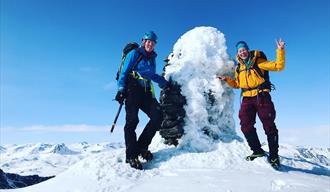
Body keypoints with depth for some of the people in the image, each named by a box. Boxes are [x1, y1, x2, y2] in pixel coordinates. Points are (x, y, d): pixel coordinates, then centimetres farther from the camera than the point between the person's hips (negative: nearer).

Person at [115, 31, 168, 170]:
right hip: (132, 90, -5)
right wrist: (121, 89, -9)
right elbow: (124, 72, 2)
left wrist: (164, 82, 23)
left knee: (157, 117, -14)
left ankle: (141, 147, -3)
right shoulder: (134, 54, 7)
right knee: (132, 121, -18)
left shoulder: (152, 58, 24)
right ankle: (131, 156, -16)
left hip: (146, 92, 6)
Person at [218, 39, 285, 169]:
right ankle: (258, 151, 14)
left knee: (269, 126, -3)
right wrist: (227, 79, 12)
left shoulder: (258, 61, 0)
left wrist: (280, 50, -15)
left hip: (262, 96, -5)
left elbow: (278, 66, -5)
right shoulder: (238, 67, 16)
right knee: (246, 126, -2)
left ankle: (274, 156, 8)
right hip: (247, 99, 5)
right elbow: (237, 84, 25)